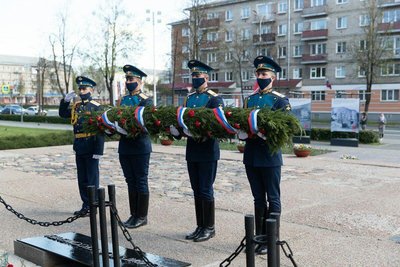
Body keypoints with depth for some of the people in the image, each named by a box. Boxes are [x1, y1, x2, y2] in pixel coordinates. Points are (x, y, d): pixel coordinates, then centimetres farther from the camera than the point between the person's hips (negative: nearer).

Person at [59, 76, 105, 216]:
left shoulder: (96, 106, -8)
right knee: (82, 178, 13)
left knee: (92, 178, 2)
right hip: (79, 148, 7)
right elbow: (62, 114, 21)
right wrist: (65, 100, 3)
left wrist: (98, 151, -16)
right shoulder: (76, 106, 11)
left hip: (91, 148, -7)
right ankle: (85, 205, 23)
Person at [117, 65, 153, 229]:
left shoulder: (146, 101, -6)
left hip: (140, 147, -6)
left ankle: (142, 217, 10)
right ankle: (134, 215, 22)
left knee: (141, 182, 1)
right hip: (125, 146, 7)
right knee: (130, 182, 12)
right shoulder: (122, 100, 13)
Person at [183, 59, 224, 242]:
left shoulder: (214, 99, -6)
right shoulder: (189, 98, 14)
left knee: (205, 191, -1)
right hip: (192, 150, 7)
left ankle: (209, 228, 11)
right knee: (196, 191, 12)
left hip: (208, 151, -7)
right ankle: (200, 227, 23)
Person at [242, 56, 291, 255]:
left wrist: (261, 134, -22)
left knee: (273, 199, 4)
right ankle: (259, 236, 23)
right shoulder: (249, 99, 13)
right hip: (251, 155, 5)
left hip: (270, 156, -5)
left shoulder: (280, 100, -4)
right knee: (258, 199, 13)